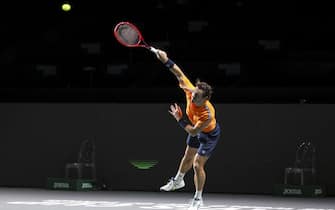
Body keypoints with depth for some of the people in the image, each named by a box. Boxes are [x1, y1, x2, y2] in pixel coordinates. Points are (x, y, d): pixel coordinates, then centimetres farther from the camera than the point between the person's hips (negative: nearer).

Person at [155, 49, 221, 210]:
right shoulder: (191, 91, -32)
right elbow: (180, 74, -23)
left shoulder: (207, 114, -45)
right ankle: (178, 181, 48)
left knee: (198, 165, -8)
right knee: (188, 158, 23)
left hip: (210, 134, -7)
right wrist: (166, 61, -32)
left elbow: (193, 131, -36)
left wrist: (180, 119, -37)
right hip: (196, 128, 7)